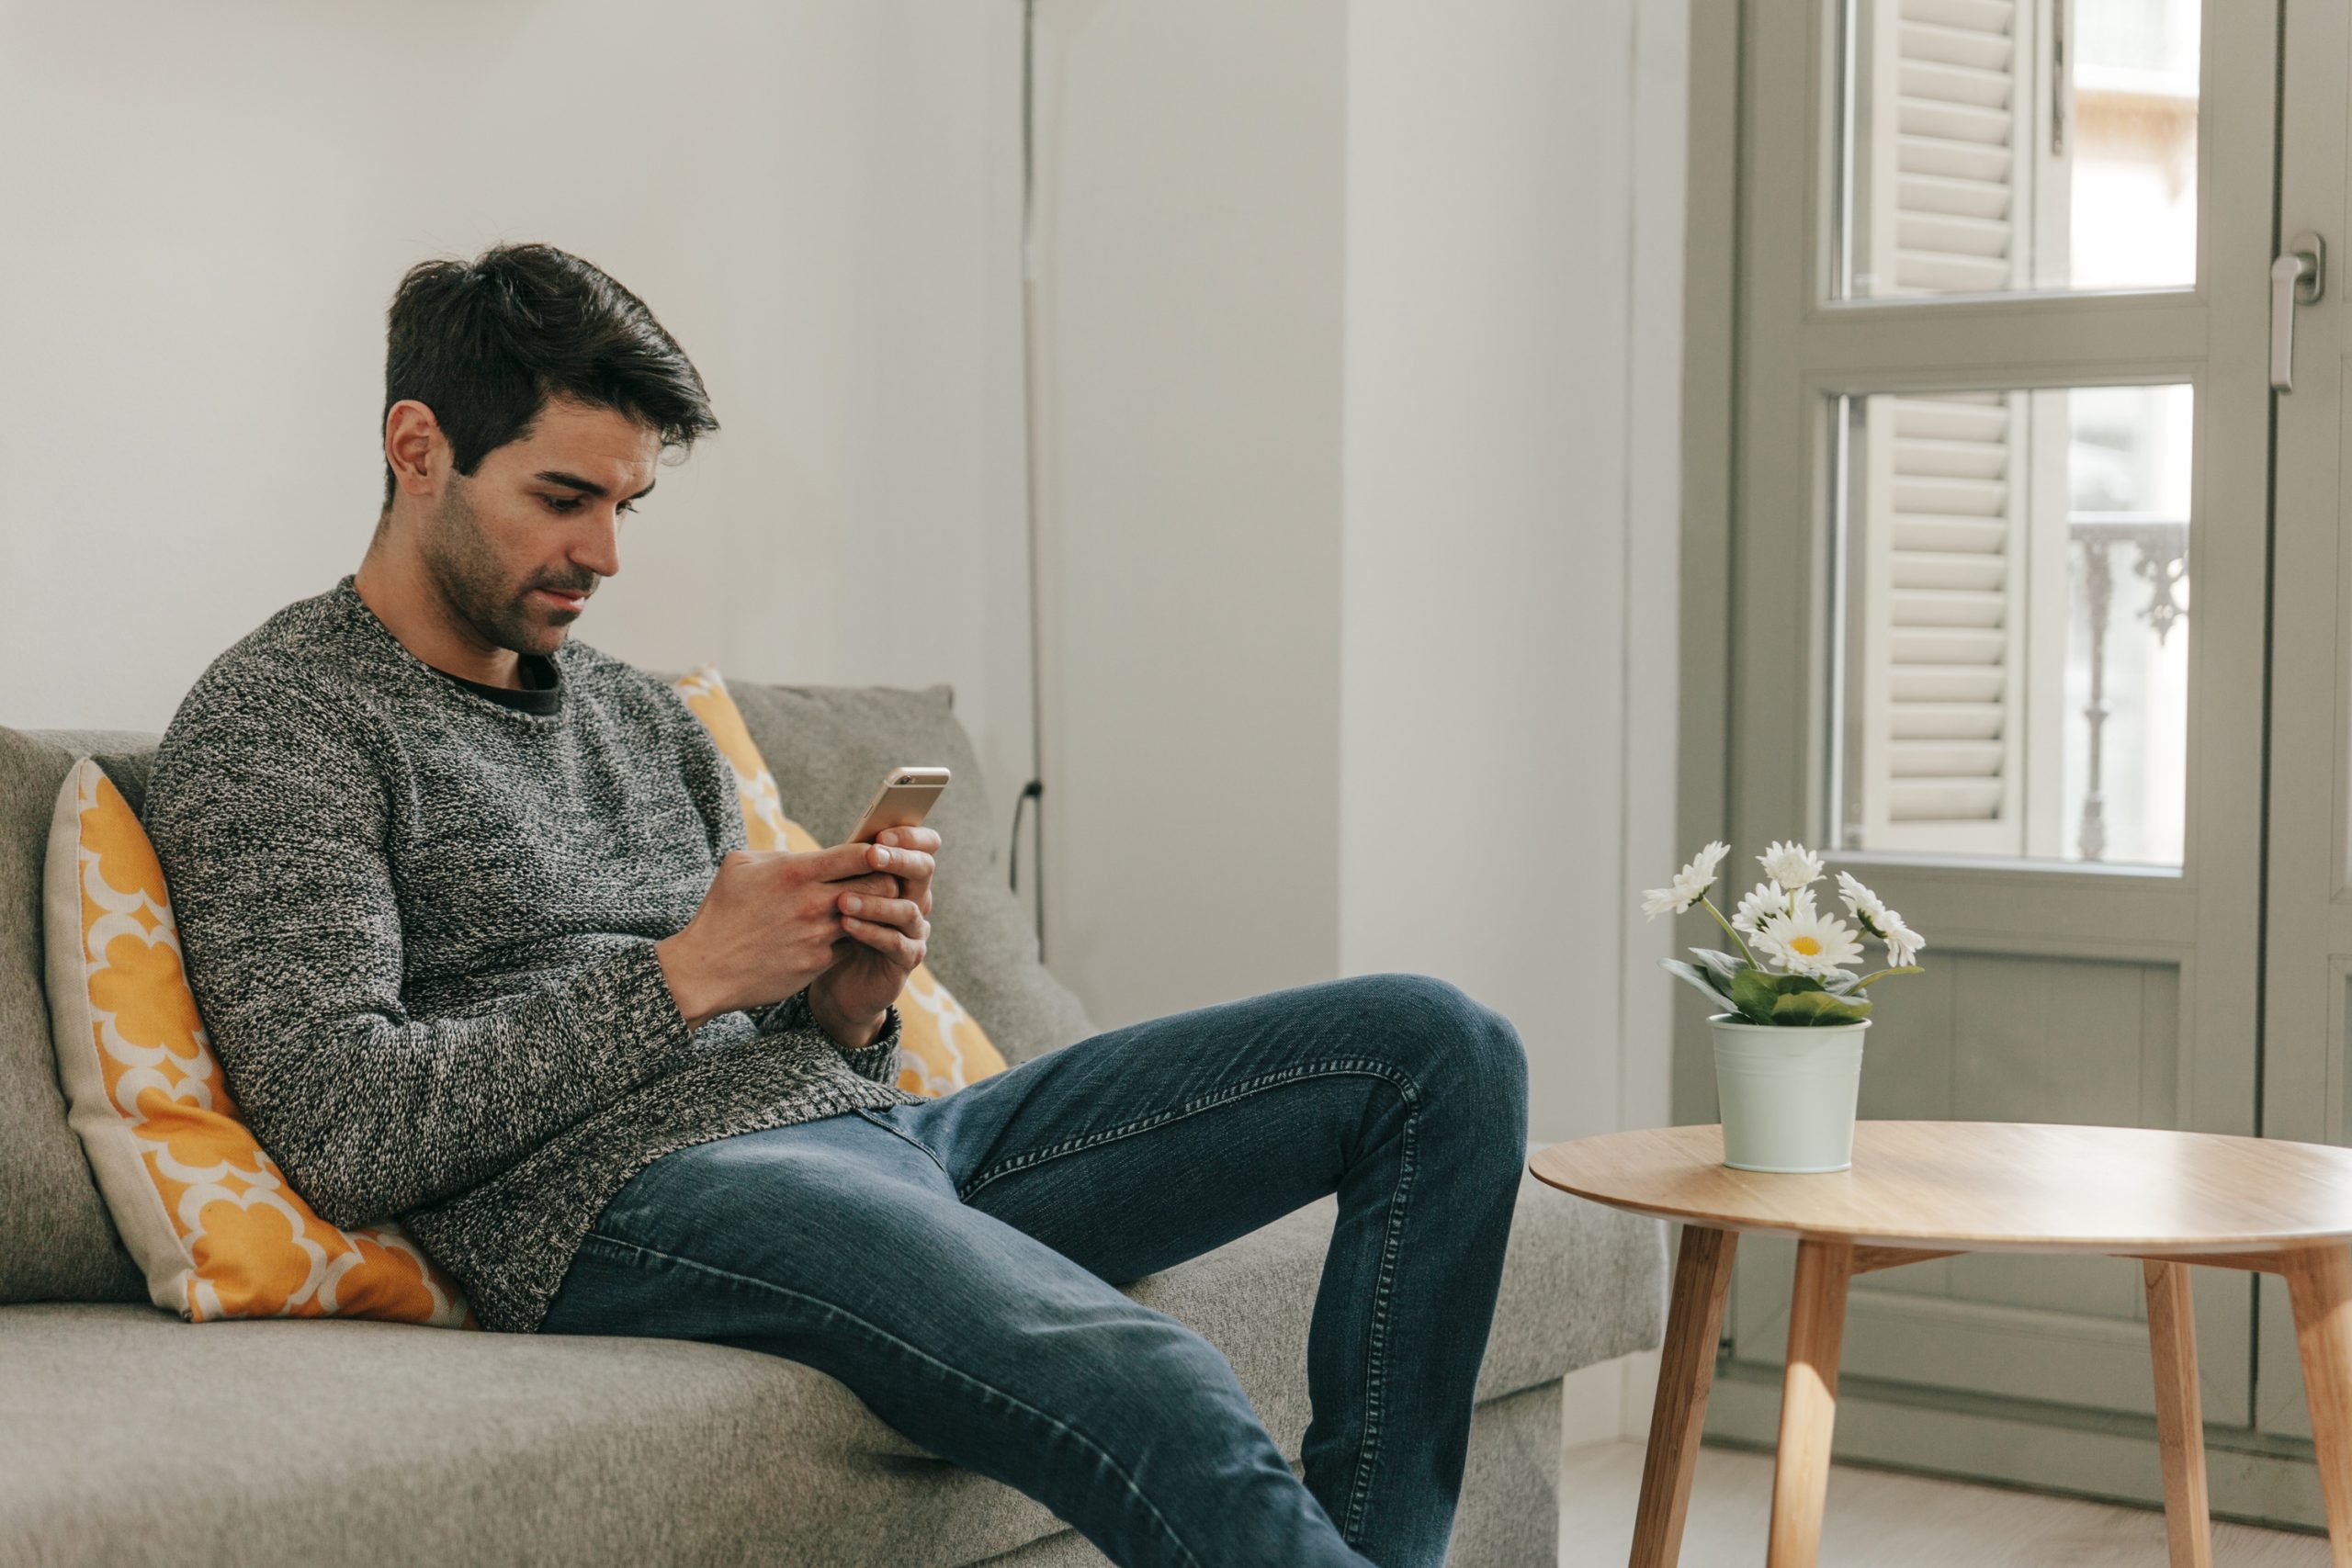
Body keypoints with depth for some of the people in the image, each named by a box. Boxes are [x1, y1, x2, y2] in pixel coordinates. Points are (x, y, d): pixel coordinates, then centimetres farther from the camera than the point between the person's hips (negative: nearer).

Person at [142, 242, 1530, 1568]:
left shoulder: (651, 720, 25)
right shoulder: (273, 723, 2)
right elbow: (346, 1134, -12)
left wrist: (848, 1005, 0)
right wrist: (686, 977, -9)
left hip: (865, 1120, 8)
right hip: (629, 1191, -8)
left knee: (1436, 1049, -2)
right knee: (1153, 1390, -37)